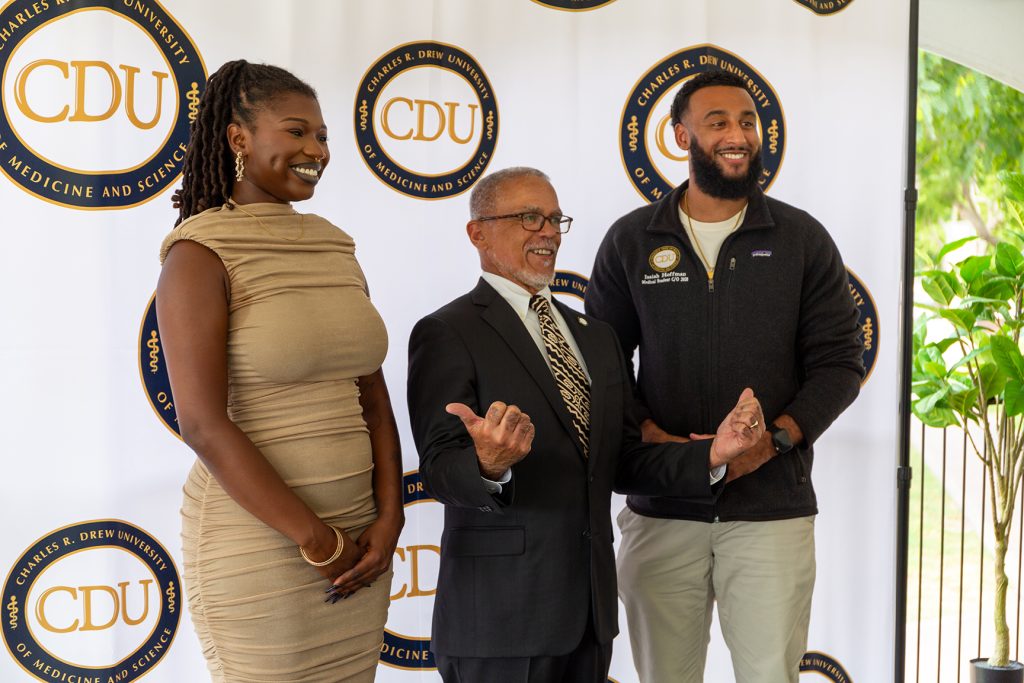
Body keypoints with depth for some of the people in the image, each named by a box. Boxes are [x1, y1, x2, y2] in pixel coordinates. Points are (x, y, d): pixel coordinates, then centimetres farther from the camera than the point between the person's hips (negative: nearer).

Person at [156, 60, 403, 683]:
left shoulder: (335, 249, 9)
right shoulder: (201, 255, -9)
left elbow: (374, 397, 9)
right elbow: (203, 425, -16)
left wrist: (389, 518, -4)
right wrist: (317, 541, -15)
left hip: (359, 534, 6)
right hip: (257, 541, -6)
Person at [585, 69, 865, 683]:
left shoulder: (803, 239, 4)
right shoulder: (631, 240, 5)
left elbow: (840, 362, 2)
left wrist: (773, 438, -13)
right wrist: (650, 436, -11)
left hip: (773, 509, -1)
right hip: (660, 510, 1)